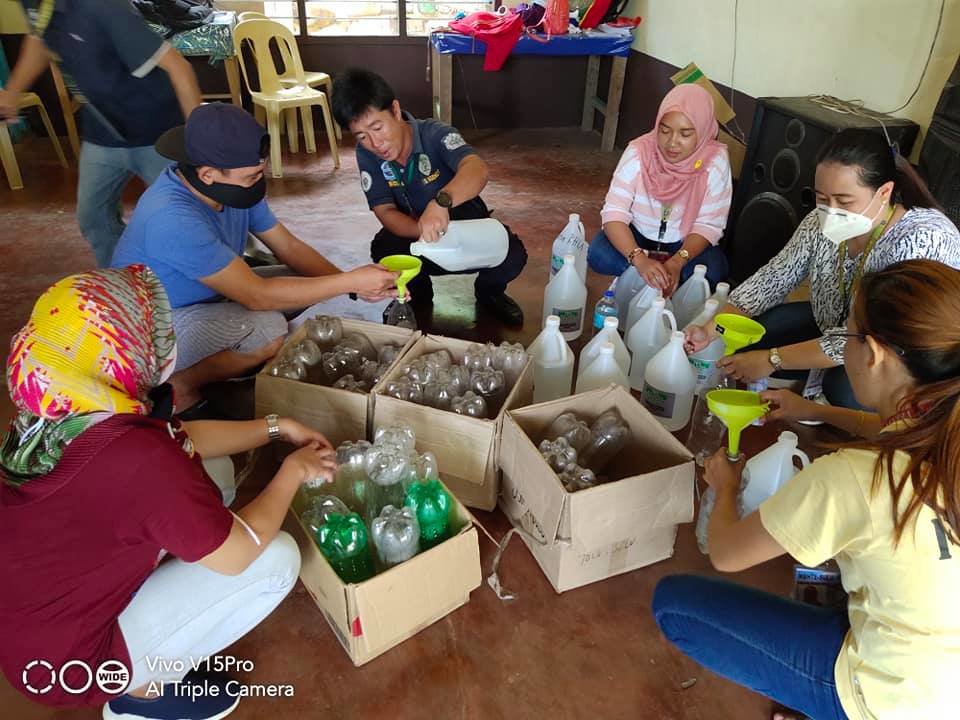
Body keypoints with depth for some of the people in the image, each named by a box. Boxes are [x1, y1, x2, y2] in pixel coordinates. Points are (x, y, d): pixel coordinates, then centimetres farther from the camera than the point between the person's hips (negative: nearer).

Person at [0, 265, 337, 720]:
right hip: (66, 661, -7)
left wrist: (276, 427, 6)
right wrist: (292, 471, -10)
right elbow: (238, 552, -24)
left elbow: (184, 440, 6)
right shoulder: (140, 459, -37)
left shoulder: (62, 414, -10)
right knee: (277, 560, -10)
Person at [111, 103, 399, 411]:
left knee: (302, 283, -1)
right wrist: (350, 282, -31)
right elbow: (257, 296, -34)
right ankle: (176, 385, -8)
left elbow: (289, 246, -2)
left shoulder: (235, 188, -9)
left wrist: (353, 282, -17)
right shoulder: (173, 218, -34)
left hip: (205, 300, 9)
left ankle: (210, 359, 2)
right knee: (269, 329, -30)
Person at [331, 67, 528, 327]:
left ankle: (489, 293, 6)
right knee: (384, 249, -30)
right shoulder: (366, 154, -13)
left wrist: (441, 201, -66)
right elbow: (386, 212, -16)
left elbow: (477, 169, -45)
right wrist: (423, 230, -38)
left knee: (511, 254, -30)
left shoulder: (435, 134, -25)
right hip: (413, 233, 3)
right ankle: (417, 295, 3)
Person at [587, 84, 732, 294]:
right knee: (598, 255, -29)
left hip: (685, 244, 1)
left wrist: (677, 262, -37)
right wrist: (639, 259, -44)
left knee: (713, 272, -29)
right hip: (637, 236, 0)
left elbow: (708, 225, -18)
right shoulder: (638, 152, -21)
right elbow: (614, 213, -26)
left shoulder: (715, 161, -20)